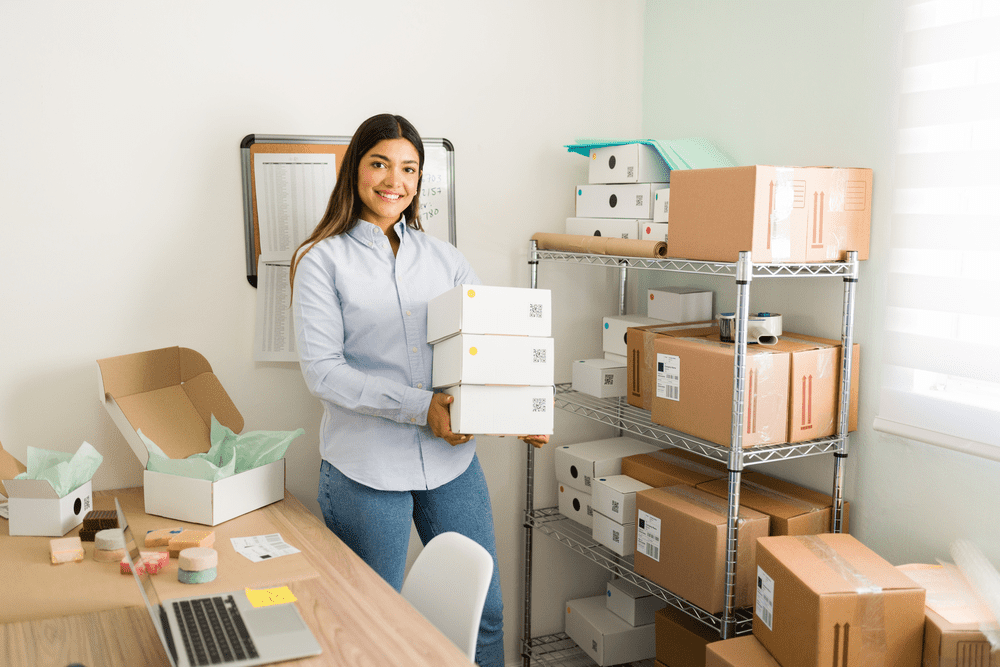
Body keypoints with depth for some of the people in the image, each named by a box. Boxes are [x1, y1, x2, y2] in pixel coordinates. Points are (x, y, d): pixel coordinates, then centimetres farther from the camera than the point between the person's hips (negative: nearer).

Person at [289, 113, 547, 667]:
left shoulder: (444, 259, 10)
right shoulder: (323, 261, -3)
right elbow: (322, 371, -11)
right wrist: (420, 407, -20)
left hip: (452, 459, 4)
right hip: (365, 470, -4)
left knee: (484, 611, 12)